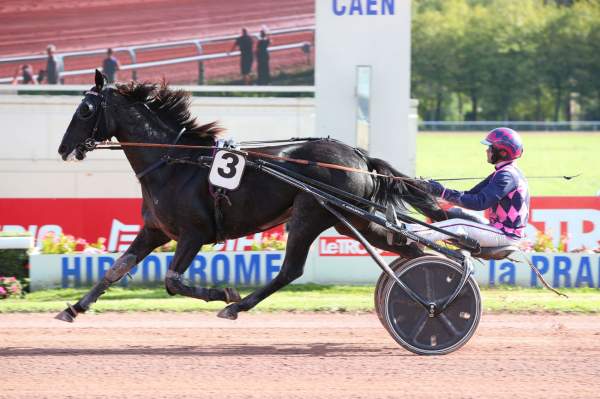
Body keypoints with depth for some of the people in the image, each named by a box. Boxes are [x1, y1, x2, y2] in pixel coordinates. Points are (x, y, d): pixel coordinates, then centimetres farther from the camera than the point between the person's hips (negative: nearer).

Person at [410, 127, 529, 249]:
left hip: (507, 234, -10)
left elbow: (480, 202, -27)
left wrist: (444, 193, -24)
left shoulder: (507, 176, -19)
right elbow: (473, 194, 12)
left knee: (458, 225, -19)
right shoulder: (502, 172, 14)